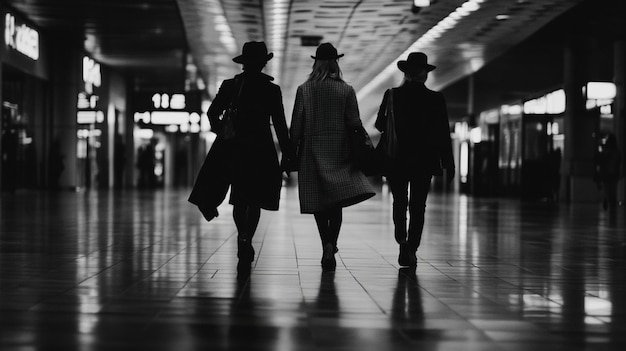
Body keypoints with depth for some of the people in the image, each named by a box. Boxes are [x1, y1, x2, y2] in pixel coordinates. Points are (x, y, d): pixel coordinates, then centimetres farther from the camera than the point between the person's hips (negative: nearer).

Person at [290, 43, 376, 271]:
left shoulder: (304, 90, -3)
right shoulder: (346, 90, -2)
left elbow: (296, 125, -3)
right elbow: (354, 124, -3)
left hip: (313, 151, 0)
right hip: (339, 151, 0)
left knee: (318, 203, 7)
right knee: (336, 202, 8)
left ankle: (327, 245, -9)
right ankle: (331, 247, -4)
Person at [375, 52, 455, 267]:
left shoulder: (392, 95, -5)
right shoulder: (435, 99, -4)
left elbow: (380, 125, -1)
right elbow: (443, 134, -4)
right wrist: (448, 164, 1)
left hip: (396, 160, 0)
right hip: (424, 161, 0)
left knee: (399, 202, 14)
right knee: (418, 206, 9)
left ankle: (402, 239, -8)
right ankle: (411, 250, 3)